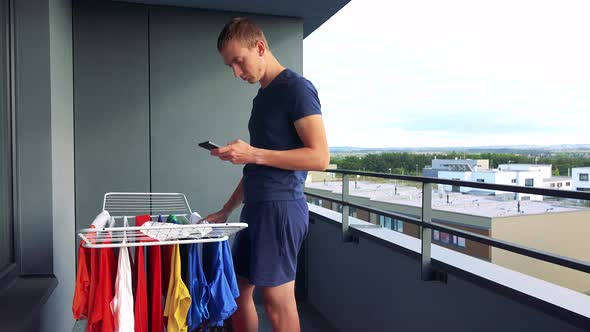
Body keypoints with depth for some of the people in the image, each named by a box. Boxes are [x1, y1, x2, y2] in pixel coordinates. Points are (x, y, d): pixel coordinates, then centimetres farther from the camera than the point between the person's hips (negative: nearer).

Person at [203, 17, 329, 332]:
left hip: (280, 207, -9)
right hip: (255, 208, 9)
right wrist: (226, 210, 20)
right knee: (237, 291, 14)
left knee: (277, 302, -2)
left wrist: (253, 154, -19)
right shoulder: (262, 96, 18)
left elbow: (319, 157, -16)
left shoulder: (297, 87, -8)